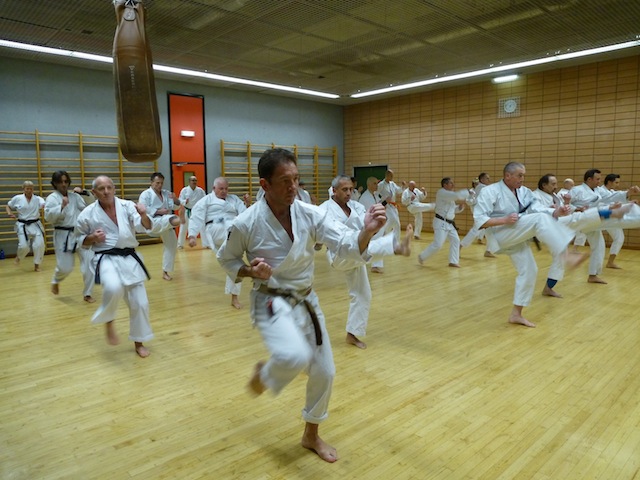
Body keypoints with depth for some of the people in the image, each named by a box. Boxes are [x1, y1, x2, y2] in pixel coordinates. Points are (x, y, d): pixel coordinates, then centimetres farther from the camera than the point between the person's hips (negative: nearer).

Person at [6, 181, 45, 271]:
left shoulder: (37, 199, -3)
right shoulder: (17, 198, -1)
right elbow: (7, 206, 14)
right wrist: (9, 213, -7)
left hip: (35, 225, 1)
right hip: (22, 226, -1)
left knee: (39, 245, -7)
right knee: (24, 246, -8)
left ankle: (36, 264, 12)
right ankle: (18, 256, 30)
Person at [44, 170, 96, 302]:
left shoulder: (75, 196, 9)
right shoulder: (52, 198, -4)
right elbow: (48, 217, -14)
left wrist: (84, 193, -5)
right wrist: (62, 206, -26)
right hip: (63, 237, -4)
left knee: (90, 262, -5)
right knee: (65, 267, -2)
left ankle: (87, 294, 7)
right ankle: (55, 281, 36)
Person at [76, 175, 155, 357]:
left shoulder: (127, 206, -3)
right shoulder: (88, 214, -3)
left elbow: (146, 227, -14)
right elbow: (80, 239, 10)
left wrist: (143, 215, -35)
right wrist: (92, 238, -12)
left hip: (129, 259, 2)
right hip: (106, 259, -2)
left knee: (140, 303, 5)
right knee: (113, 288, -35)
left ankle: (138, 342, 26)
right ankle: (109, 321, -3)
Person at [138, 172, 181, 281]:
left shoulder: (166, 193, 11)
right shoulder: (146, 194, -3)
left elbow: (175, 206, 4)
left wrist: (175, 199, -17)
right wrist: (159, 211, -21)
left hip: (167, 224, 7)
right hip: (155, 222, -7)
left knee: (171, 245, 10)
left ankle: (165, 272, 22)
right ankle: (179, 219, -80)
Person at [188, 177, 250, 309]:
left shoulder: (234, 199, 18)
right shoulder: (206, 201, 9)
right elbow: (196, 218, 2)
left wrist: (246, 204, -10)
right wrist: (192, 236, -8)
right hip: (216, 231, -4)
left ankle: (234, 297, 13)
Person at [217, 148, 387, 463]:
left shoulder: (310, 214, -10)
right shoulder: (246, 224, -17)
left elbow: (346, 246, -17)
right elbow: (226, 259, 0)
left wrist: (367, 231, -39)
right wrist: (251, 272, -21)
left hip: (306, 302, 5)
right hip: (271, 302, -5)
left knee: (324, 372, 12)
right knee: (295, 357, -33)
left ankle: (311, 435, 38)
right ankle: (264, 374, 6)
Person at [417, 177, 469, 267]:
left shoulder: (450, 195, 15)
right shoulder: (442, 193, -15)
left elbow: (454, 210, 20)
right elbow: (457, 195, -28)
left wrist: (461, 206, 1)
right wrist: (468, 192, -14)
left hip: (449, 223, 10)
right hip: (441, 223, -10)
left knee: (455, 240, 5)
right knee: (437, 244, -11)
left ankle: (453, 262, 13)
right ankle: (422, 257, 6)